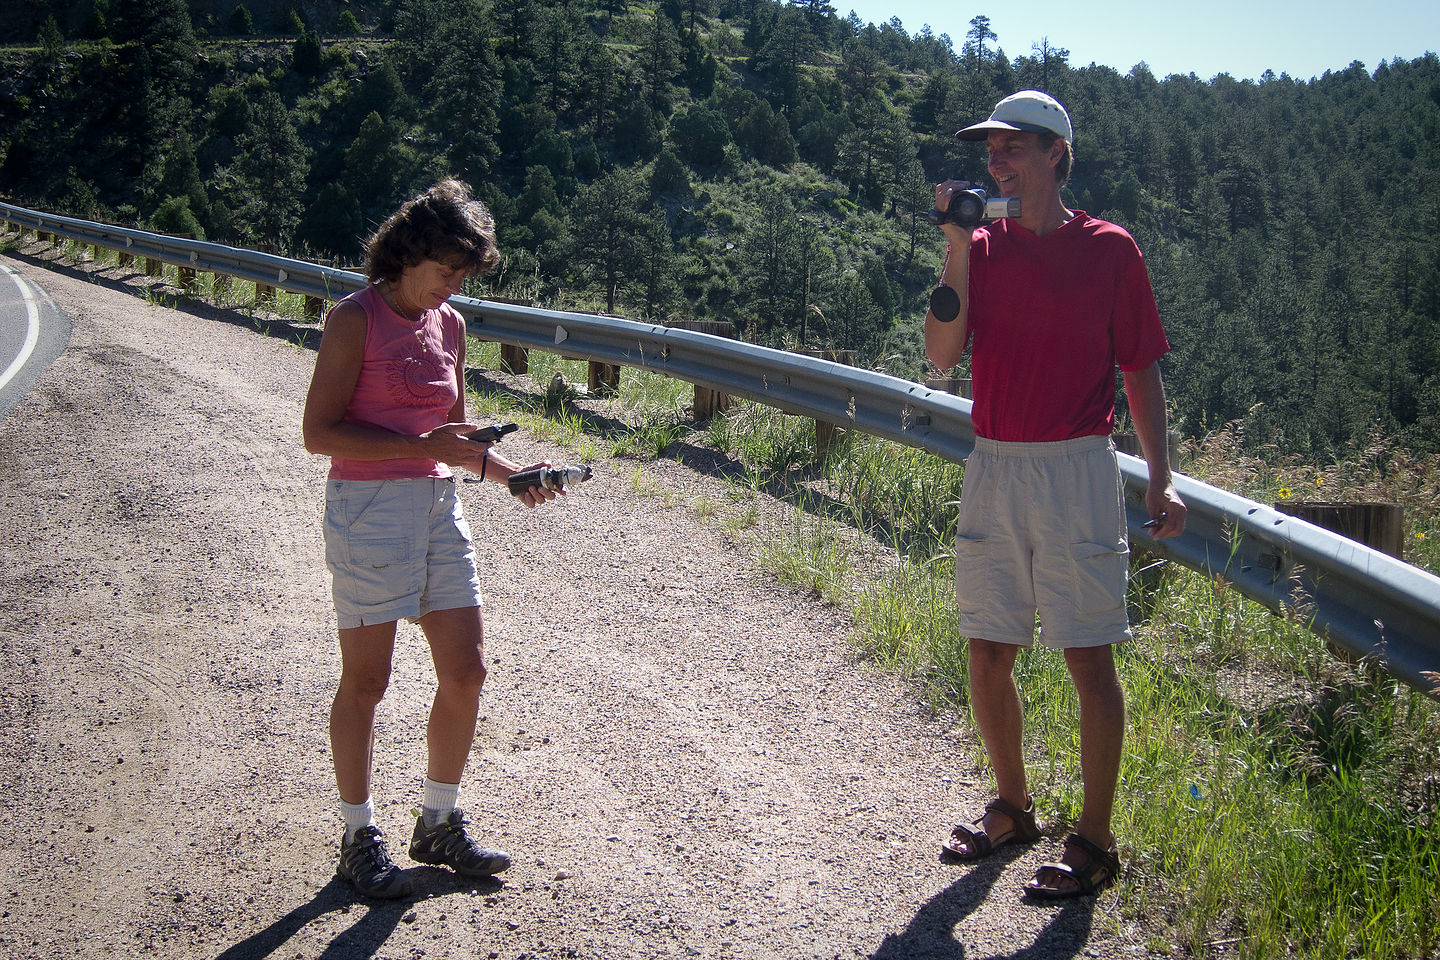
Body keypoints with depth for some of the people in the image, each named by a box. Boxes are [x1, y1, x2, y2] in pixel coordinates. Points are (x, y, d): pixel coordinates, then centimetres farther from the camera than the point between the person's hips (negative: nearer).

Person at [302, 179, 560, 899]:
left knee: (466, 672, 7)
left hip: (438, 507, 7)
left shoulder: (448, 325, 10)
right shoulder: (355, 319, -10)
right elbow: (320, 433, -14)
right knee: (366, 680, 4)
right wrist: (421, 445, -21)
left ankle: (439, 824, 24)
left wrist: (511, 474, 2)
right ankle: (358, 838, 19)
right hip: (368, 509, -7)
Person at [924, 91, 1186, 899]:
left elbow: (1142, 370, 2)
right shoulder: (984, 247, 8)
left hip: (1077, 470, -4)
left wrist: (1162, 479, -5)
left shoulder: (1109, 249, -1)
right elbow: (942, 352, -5)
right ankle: (1014, 809, 29)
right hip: (994, 469, 5)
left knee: (1088, 657, -1)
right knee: (989, 653, 10)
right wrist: (958, 244, -10)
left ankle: (1096, 841, 10)